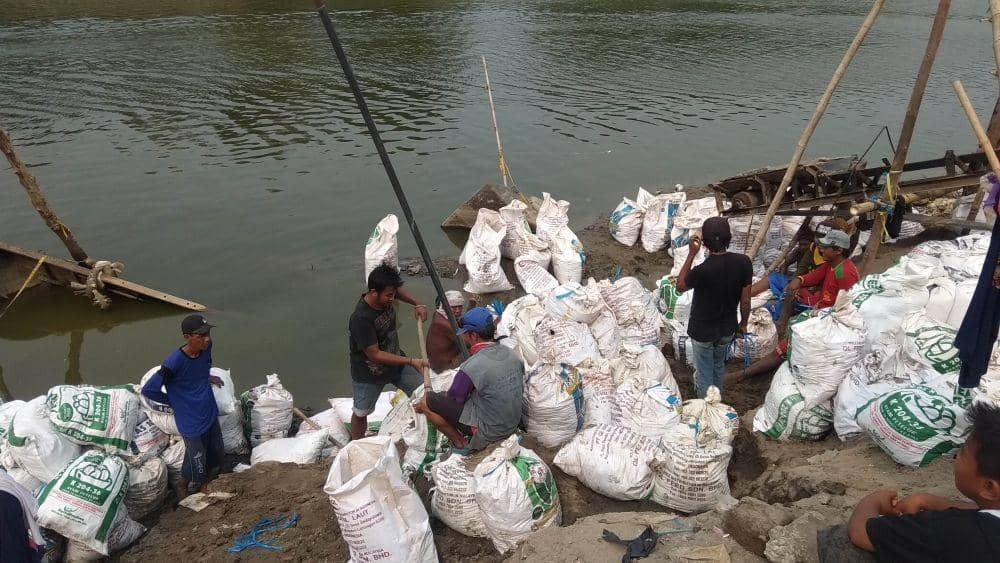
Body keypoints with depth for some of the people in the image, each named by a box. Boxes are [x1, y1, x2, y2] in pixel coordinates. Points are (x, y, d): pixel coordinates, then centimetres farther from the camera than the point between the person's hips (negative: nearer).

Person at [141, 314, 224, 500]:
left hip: (210, 414, 6)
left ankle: (203, 484, 48)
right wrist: (174, 401, -10)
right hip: (192, 424, -6)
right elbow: (148, 390, -22)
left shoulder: (206, 347, -11)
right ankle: (182, 485, 41)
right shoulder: (174, 362, -29)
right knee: (197, 468, 8)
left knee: (217, 457, 20)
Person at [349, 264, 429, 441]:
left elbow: (398, 291, 13)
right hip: (369, 373, -6)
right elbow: (375, 355, -32)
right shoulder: (361, 319, -35)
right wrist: (411, 361, -31)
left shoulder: (385, 297, -15)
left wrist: (416, 304, -3)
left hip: (395, 360, 6)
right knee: (361, 413, 16)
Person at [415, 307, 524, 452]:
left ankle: (460, 442, 7)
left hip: (488, 431, -7)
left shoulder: (470, 367, -25)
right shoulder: (512, 354, -4)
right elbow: (521, 391, 9)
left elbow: (454, 398, -11)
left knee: (426, 401, -2)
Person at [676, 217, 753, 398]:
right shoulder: (743, 262, -20)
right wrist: (743, 323, 10)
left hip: (703, 331, -5)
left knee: (704, 373, 18)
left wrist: (691, 254, -15)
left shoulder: (702, 271, -33)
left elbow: (680, 286, -11)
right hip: (728, 328, 5)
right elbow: (745, 301, -9)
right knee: (719, 366, 30)